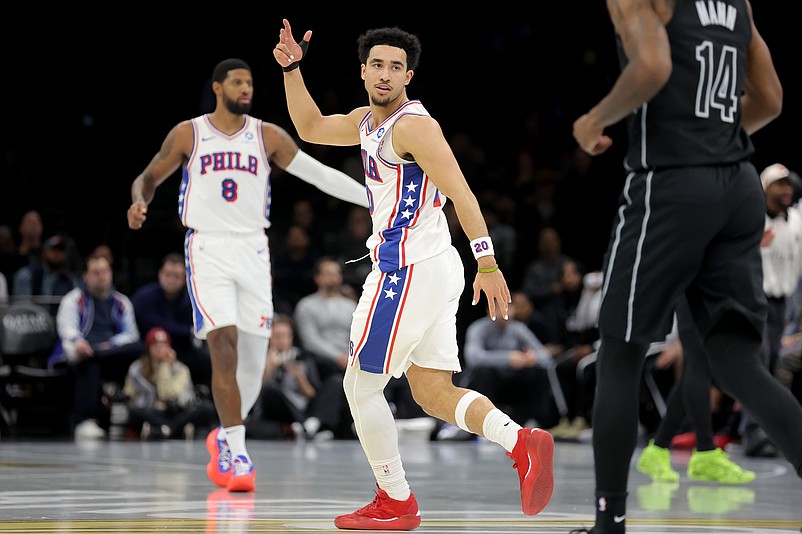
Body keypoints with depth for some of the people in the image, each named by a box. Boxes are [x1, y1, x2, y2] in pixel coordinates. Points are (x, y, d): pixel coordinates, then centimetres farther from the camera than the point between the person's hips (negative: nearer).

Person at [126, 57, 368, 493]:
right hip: (207, 249, -3)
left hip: (252, 249, 3)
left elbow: (318, 173, 3)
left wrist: (375, 198, -5)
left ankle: (224, 437, 27)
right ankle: (236, 453, -13)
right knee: (224, 346, -16)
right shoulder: (188, 134, 2)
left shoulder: (268, 136, 5)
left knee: (253, 357, 3)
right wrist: (139, 203, -12)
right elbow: (149, 177, 11)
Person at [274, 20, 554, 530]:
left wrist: (488, 265, -27)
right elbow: (311, 128, 29)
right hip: (433, 271, 10)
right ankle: (523, 442, -12)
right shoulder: (368, 120, 14)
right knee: (433, 393, 6)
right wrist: (292, 68, 16)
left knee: (362, 386, 2)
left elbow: (462, 194, -20)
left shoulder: (413, 125, -14)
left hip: (408, 271, -10)